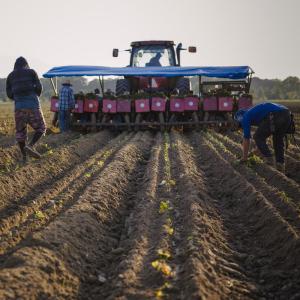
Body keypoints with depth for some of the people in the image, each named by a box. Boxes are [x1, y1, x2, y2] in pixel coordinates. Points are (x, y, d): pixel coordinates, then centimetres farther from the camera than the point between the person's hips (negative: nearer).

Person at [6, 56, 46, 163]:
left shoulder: (10, 76, 13)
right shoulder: (31, 72, 6)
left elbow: (9, 94, 11)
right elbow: (39, 87, -1)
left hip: (19, 106, 3)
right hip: (32, 105, -3)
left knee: (20, 131, 13)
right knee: (41, 128, 10)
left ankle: (24, 156, 11)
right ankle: (30, 146, -14)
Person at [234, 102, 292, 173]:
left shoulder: (246, 117, 17)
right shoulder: (254, 112, 40)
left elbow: (246, 139, 18)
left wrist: (245, 157, 29)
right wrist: (259, 149, 61)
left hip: (274, 116, -8)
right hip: (287, 114, 8)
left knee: (258, 137, 12)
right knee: (279, 140, 25)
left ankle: (268, 159, 6)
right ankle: (280, 164, 16)